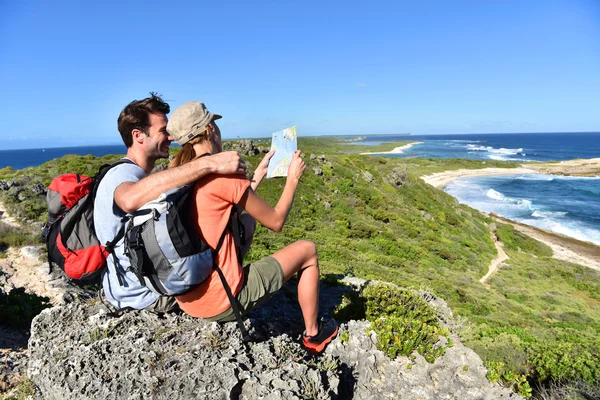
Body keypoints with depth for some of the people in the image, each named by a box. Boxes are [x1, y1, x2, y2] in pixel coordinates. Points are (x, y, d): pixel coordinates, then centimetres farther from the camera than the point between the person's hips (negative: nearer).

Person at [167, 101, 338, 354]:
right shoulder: (222, 173, -20)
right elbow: (276, 222, -9)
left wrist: (258, 175, 20)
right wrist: (293, 179, 4)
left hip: (186, 299, 8)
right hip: (223, 303, -8)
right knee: (307, 250, 9)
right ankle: (313, 335, 26)